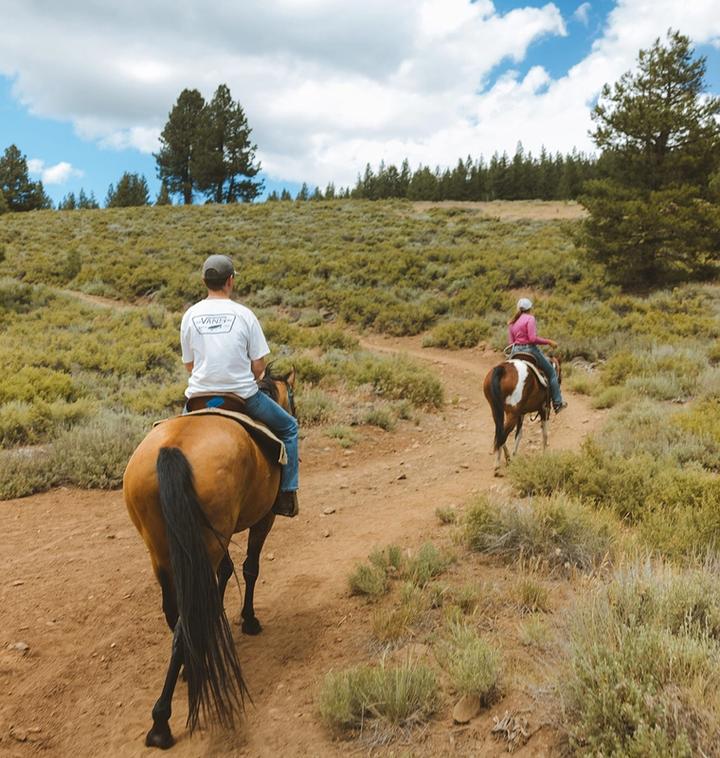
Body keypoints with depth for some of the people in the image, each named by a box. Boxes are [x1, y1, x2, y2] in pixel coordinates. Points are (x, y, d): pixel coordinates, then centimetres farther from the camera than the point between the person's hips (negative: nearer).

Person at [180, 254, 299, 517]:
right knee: (288, 428, 19)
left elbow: (189, 365, 6)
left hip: (199, 396, 3)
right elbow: (259, 365, -6)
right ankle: (286, 495, 15)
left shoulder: (190, 315, 0)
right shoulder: (244, 314, -7)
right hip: (243, 396, -3)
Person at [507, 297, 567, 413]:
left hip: (515, 351, 6)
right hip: (529, 349, -6)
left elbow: (511, 342, 7)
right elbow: (533, 338, -19)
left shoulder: (511, 323, 10)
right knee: (551, 372, 11)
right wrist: (548, 342, -10)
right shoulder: (530, 318, -10)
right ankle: (557, 403, 12)